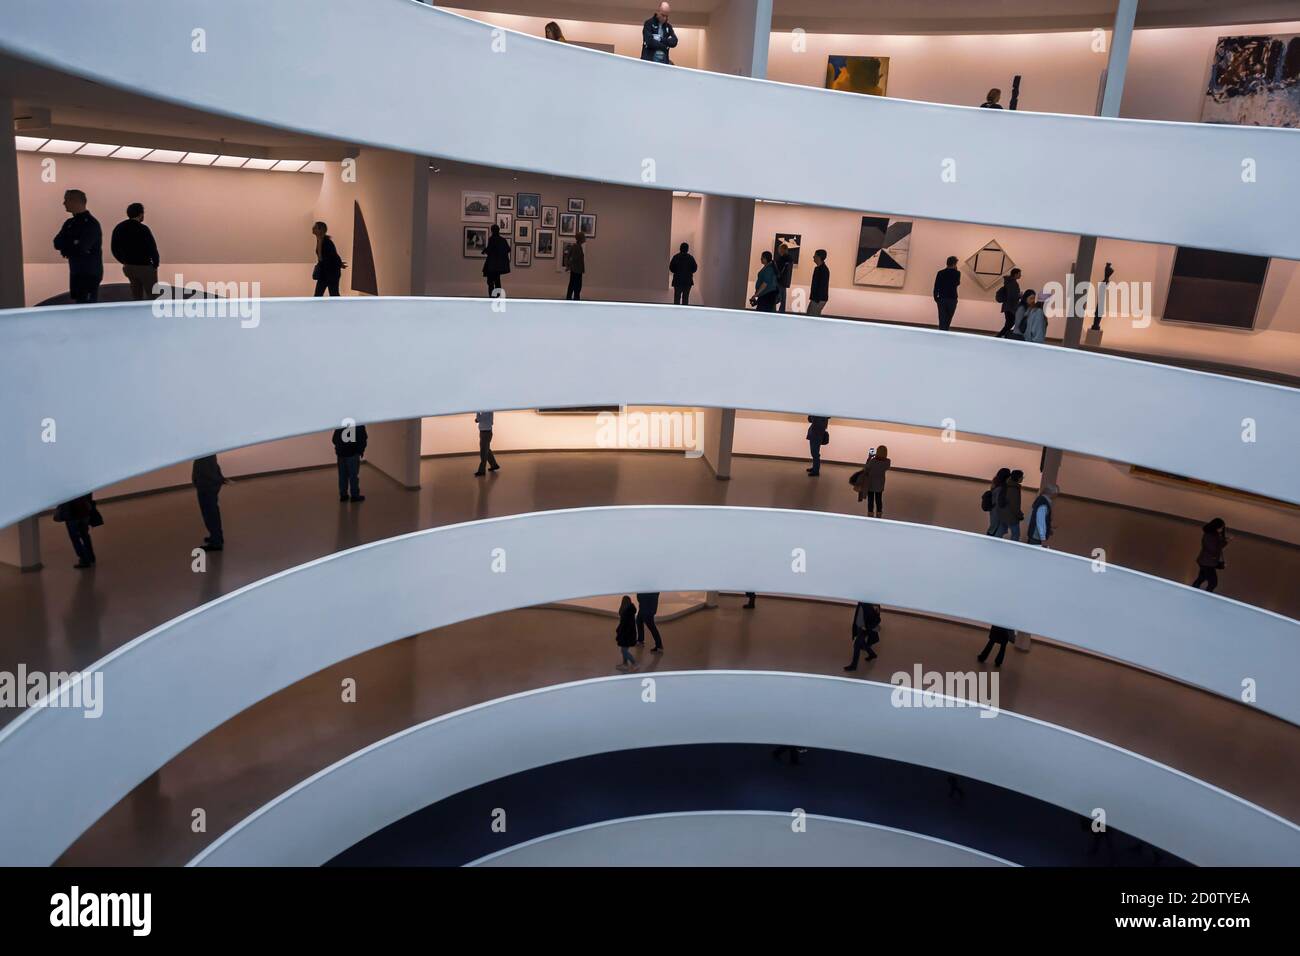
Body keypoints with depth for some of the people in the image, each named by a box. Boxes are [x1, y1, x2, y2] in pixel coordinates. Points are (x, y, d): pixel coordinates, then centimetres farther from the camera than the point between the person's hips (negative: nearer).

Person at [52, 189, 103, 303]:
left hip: (90, 273, -8)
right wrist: (72, 245, -12)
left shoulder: (91, 224, -12)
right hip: (76, 272, 8)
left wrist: (66, 248, -1)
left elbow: (81, 248, -19)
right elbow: (57, 243, 6)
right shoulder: (70, 223, 13)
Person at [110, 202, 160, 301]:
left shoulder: (119, 228, 4)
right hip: (144, 266, -7)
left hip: (129, 266, 7)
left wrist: (125, 262, 19)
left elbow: (114, 248, 9)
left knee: (136, 294, 15)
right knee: (151, 294, 0)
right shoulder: (143, 229, -16)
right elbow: (152, 248, -15)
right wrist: (155, 265, -1)